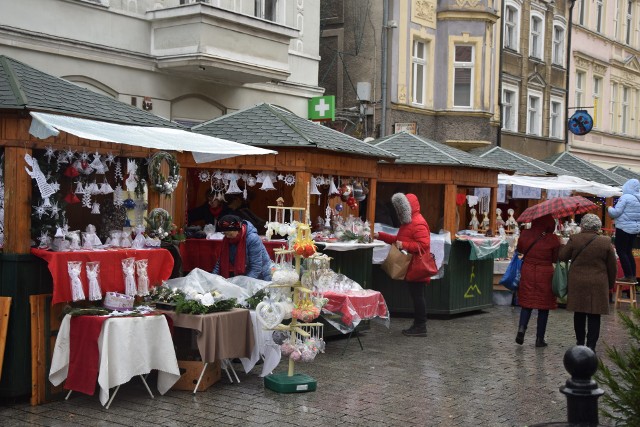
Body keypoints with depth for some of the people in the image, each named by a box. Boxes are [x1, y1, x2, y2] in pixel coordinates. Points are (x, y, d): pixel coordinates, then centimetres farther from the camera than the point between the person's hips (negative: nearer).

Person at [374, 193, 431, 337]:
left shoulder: (418, 224, -17)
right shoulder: (408, 223, 18)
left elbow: (423, 244, -25)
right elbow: (398, 240, 24)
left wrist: (404, 245, -27)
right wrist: (380, 236, 17)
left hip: (417, 268, -10)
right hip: (411, 267, 10)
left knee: (417, 296, -5)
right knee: (416, 296, 13)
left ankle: (421, 327, 1)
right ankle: (418, 325, 19)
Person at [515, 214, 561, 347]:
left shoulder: (525, 234, -6)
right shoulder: (553, 239, -13)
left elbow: (519, 249, 11)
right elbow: (556, 259, -3)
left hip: (528, 272, 2)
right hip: (545, 274, -2)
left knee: (527, 302, 14)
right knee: (544, 306, 8)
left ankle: (521, 328, -9)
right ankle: (540, 338, 11)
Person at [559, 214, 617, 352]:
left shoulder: (574, 239, -8)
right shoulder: (606, 242, -5)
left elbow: (562, 256, 2)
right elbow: (612, 266, 2)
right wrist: (611, 283, 14)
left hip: (577, 283, 1)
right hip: (598, 284, -1)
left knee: (579, 314, 14)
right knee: (594, 316, 4)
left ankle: (580, 342, 24)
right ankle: (591, 345, 2)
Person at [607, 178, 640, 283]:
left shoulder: (625, 197, -15)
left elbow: (616, 212, -17)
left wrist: (610, 209, 4)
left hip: (624, 227, -8)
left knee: (621, 251, -2)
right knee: (628, 251, 15)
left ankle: (629, 276, -5)